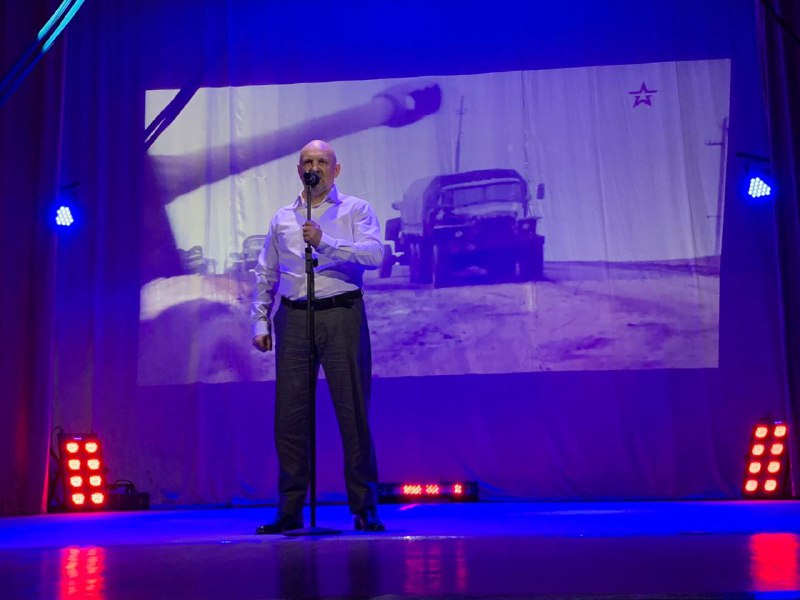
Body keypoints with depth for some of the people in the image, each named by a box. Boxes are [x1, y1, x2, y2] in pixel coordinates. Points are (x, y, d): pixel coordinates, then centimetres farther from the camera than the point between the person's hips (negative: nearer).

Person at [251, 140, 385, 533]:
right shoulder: (282, 218, 18)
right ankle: (290, 510, 13)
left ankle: (365, 509, 7)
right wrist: (260, 322, 11)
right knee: (289, 415, 3)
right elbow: (266, 275, 19)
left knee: (353, 412, -3)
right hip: (292, 320, 3)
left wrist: (325, 242, -18)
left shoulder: (356, 210, 7)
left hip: (341, 316, -3)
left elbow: (375, 254, -10)